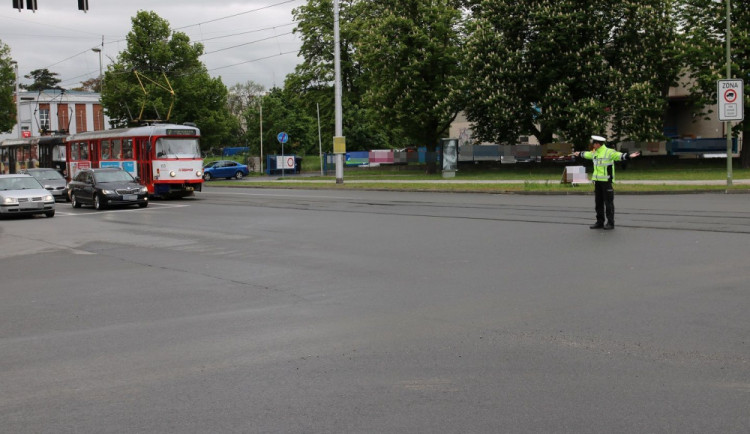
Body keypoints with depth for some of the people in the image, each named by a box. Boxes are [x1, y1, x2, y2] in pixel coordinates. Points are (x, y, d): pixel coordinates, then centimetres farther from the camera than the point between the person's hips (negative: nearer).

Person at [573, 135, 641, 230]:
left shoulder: (609, 152, -13)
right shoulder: (595, 153, 13)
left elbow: (619, 155, -27)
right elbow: (587, 154, 34)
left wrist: (629, 156, -44)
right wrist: (579, 154, 52)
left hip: (606, 181, -8)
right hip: (597, 180, 8)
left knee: (608, 202, -3)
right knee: (598, 202, 11)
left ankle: (610, 223, 3)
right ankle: (599, 222, 18)